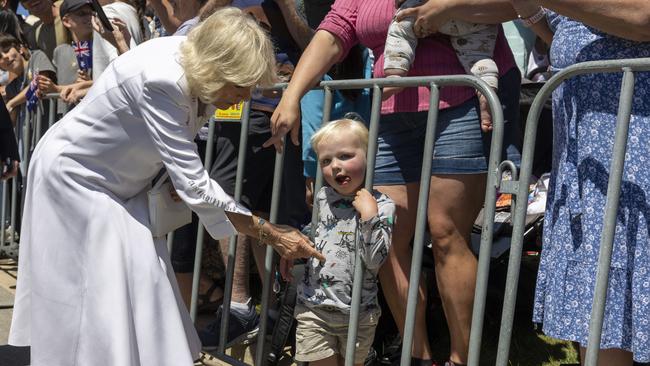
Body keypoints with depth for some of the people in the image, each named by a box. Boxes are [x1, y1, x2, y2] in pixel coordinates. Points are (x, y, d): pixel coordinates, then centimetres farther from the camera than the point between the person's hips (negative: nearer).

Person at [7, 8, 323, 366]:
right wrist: (271, 235, -32)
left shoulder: (195, 63, -13)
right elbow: (194, 186, -36)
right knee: (96, 299, -4)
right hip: (73, 176, -7)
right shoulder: (160, 81, -36)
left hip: (121, 184, 8)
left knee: (143, 288, 5)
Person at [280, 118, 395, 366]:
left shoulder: (382, 206, -12)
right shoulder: (322, 198, 2)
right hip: (313, 308, 2)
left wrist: (369, 215, -27)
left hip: (358, 313, -2)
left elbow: (374, 260, -21)